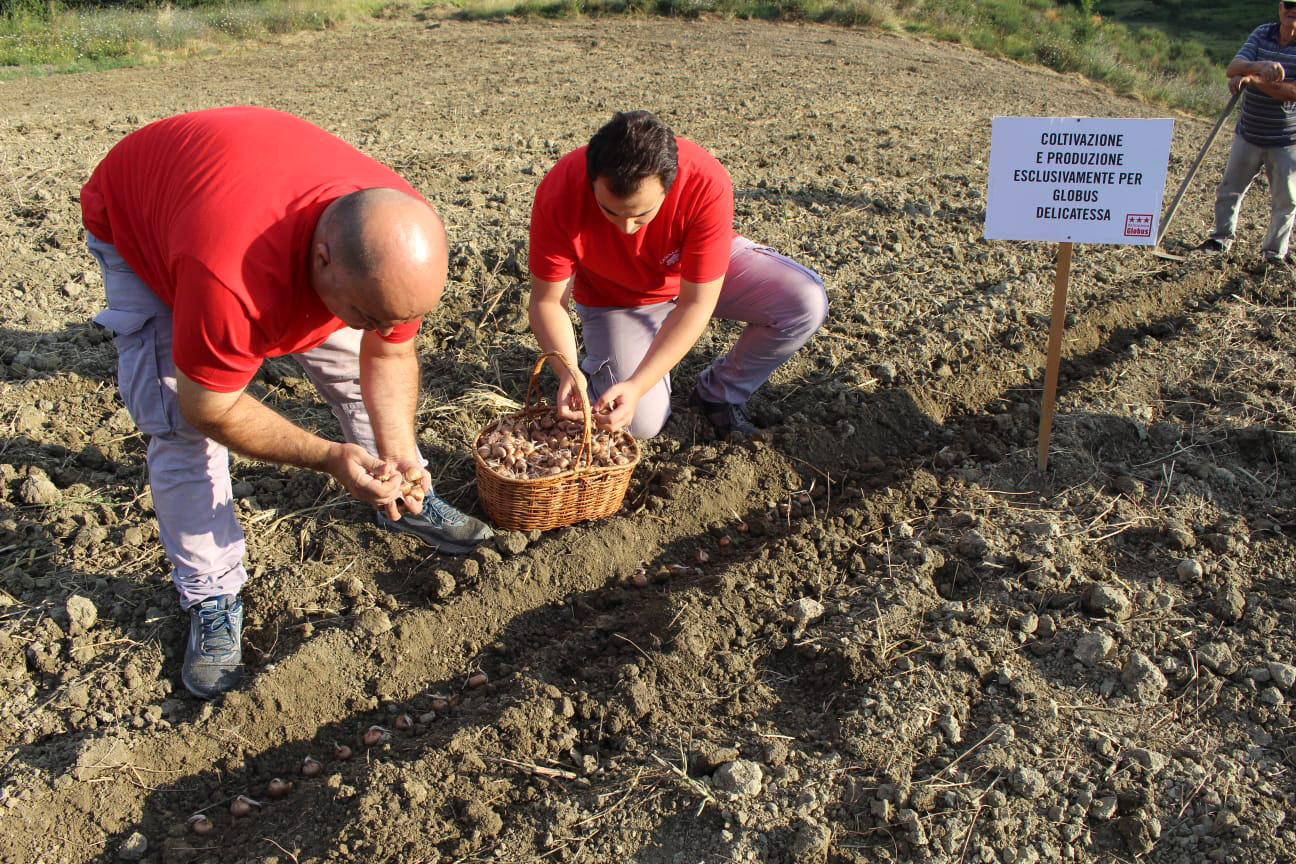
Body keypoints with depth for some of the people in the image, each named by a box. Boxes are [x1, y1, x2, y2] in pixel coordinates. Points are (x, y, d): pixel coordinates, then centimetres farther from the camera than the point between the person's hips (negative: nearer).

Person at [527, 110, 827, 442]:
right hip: (615, 298, -1)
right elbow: (547, 301, -24)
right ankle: (596, 369, 17)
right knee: (642, 422, -19)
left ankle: (721, 391, 2)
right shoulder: (558, 194, -34)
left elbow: (695, 304, -31)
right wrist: (567, 372, -42)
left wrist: (638, 385, -40)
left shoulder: (707, 186, -37)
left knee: (807, 303, -23)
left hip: (704, 271, 1)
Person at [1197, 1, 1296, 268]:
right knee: (1229, 189, 12)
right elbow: (1232, 69, -13)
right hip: (1248, 134, 3)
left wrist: (1252, 79, -26)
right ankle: (1223, 237, 33)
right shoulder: (1261, 34, 1)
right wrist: (1258, 66, -34)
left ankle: (1274, 251, 20)